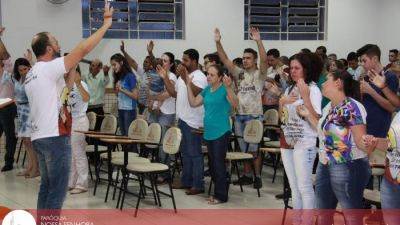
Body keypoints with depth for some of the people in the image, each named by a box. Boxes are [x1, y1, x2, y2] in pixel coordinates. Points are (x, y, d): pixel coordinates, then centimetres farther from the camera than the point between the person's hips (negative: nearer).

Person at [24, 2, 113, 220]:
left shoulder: (31, 74, 16)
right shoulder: (49, 67, -12)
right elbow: (84, 48, -16)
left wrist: (71, 71, 14)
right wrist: (106, 23, -9)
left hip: (39, 137, 10)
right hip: (55, 137, -9)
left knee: (47, 186, 16)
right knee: (58, 190, -5)